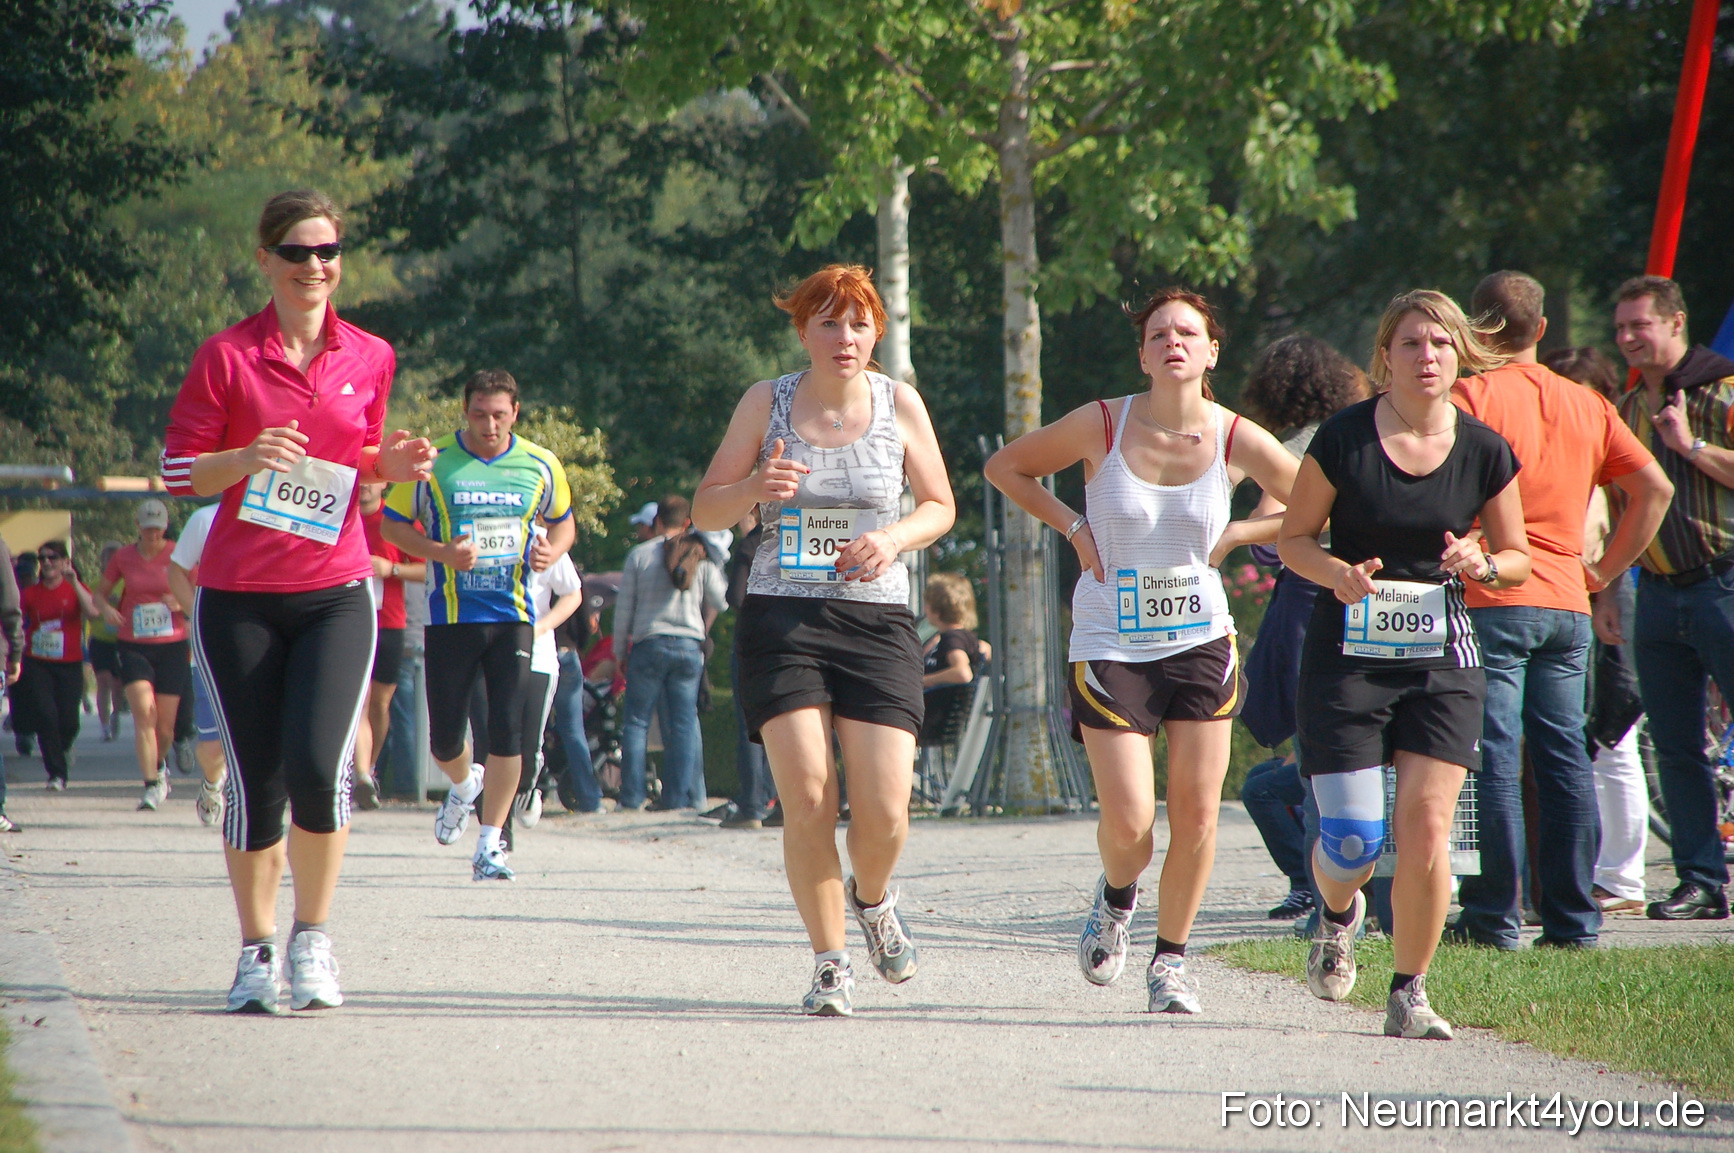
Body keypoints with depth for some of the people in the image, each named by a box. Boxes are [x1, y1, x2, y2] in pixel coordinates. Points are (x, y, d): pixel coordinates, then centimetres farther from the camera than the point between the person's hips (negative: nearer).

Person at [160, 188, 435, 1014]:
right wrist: (249, 459, -18)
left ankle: (313, 938, 3)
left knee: (317, 768, -16)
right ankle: (256, 952, 17)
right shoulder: (226, 357, -2)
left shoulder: (370, 358, 7)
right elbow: (178, 470, -1)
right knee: (254, 781, 1)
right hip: (238, 597, -1)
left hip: (335, 594, 1)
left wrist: (392, 464, -2)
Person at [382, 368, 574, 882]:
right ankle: (464, 785, 42)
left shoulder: (541, 466, 3)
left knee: (507, 731, -12)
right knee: (443, 738, 5)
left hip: (512, 615, 0)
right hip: (450, 617, 0)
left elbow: (563, 522, 18)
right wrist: (441, 552, -14)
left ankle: (489, 845, -2)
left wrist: (552, 551, -6)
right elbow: (392, 523, 3)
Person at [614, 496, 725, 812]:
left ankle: (632, 796, -2)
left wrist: (620, 652, 11)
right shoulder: (701, 558, 4)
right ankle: (679, 796, 2)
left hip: (648, 645, -2)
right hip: (690, 647, 2)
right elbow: (720, 602, 6)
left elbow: (624, 608, 1)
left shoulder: (639, 555, 0)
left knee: (636, 721, 3)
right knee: (684, 724, 5)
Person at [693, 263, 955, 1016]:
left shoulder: (899, 404, 3)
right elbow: (705, 510, 6)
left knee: (884, 811, -7)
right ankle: (829, 962, 5)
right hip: (783, 616, -1)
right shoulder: (766, 403, 1)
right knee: (807, 797, -13)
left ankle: (871, 897, 29)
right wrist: (755, 489, -16)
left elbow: (940, 506, 13)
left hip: (877, 621, 1)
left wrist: (893, 538, -9)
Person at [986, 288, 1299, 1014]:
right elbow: (1005, 468, 5)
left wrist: (1233, 536, -3)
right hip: (1111, 646, -2)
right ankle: (1116, 900, 26)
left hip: (1200, 641, 2)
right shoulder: (1101, 427, -10)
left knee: (1196, 814, -3)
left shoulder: (1237, 441, -6)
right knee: (1129, 823, -9)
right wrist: (1075, 529, -5)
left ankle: (1170, 961, 15)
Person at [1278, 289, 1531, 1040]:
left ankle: (1409, 993, 6)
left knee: (1426, 827, -9)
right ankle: (1338, 917, 32)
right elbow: (1294, 538, 2)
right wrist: (1336, 573, -18)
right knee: (1351, 841, -5)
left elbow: (1518, 559, 10)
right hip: (1348, 657, -1)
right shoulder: (1344, 438, -7)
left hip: (1442, 661, 1)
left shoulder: (1485, 453, 0)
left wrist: (1484, 566, -13)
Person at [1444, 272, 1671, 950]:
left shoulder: (1472, 395, -4)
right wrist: (1608, 569, 13)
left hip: (1490, 601, -5)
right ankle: (1573, 920, 9)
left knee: (1493, 760, -4)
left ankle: (1494, 916, -4)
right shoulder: (1588, 406, 12)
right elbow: (1655, 488, 10)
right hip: (1567, 604, 5)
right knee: (1565, 758, 8)